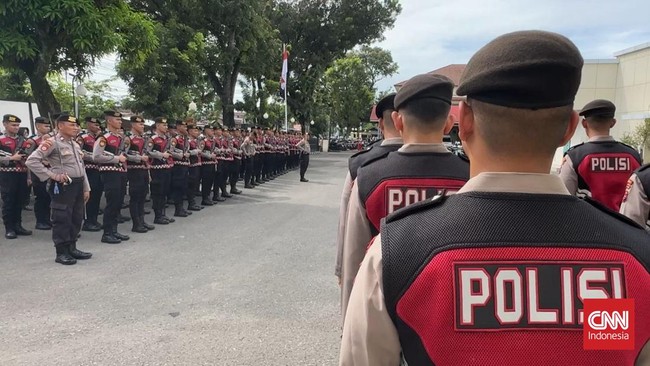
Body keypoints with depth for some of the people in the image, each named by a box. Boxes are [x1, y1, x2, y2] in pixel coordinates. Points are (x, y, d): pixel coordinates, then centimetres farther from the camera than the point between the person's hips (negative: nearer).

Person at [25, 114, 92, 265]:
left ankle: (72, 248, 25)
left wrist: (86, 188, 16)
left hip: (78, 185, 8)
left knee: (77, 218, 12)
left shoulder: (76, 145, 16)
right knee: (62, 219, -1)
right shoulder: (52, 143, -10)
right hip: (62, 186, -8)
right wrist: (52, 175, -16)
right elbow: (31, 161, -16)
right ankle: (61, 252, 8)